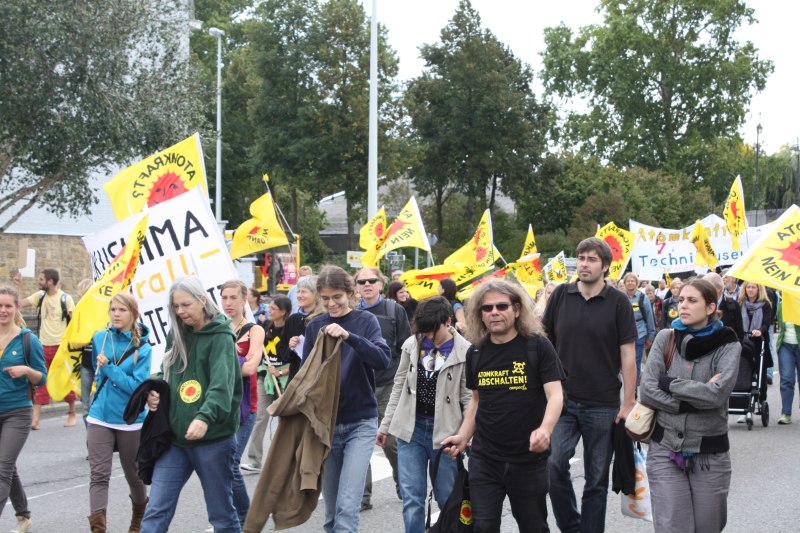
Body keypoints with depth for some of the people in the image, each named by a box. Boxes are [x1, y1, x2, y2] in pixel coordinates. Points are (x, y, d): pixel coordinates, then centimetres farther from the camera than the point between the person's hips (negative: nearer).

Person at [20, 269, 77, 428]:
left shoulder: (65, 299, -9)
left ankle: (72, 414, 24)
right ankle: (35, 419, -2)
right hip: (44, 345, 4)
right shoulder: (40, 296, 5)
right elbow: (19, 304, 0)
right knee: (41, 382, 0)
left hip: (61, 346, -4)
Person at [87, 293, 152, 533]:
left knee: (133, 474, 15)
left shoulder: (142, 347, -9)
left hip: (130, 420, -2)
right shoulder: (99, 338, 2)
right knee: (99, 475, -10)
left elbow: (138, 386, -18)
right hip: (100, 417, 2)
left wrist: (109, 368, -21)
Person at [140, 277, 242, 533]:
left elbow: (222, 384, -25)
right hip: (175, 438, 6)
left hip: (213, 438, -6)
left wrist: (205, 417, -42)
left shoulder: (220, 337, -10)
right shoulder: (177, 335, 10)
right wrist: (154, 391, -2)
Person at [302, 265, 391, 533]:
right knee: (332, 508, 8)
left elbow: (383, 359, -19)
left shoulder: (366, 321, -4)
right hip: (325, 423, 3)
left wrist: (348, 336, -32)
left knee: (347, 507, -13)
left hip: (360, 423, -3)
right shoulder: (314, 326, 3)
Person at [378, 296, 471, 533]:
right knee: (411, 498, -1)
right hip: (411, 427, 3)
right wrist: (386, 424, 11)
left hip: (445, 430, -3)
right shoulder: (412, 344, 3)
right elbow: (399, 386, 11)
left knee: (448, 498, 6)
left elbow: (468, 398, -7)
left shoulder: (465, 351, -8)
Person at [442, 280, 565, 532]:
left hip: (529, 459, -3)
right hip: (484, 459, 3)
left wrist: (545, 430, -32)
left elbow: (555, 395, -13)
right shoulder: (476, 353, 5)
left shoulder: (538, 346, -7)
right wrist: (463, 436, 5)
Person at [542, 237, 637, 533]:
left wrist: (628, 403, -6)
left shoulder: (618, 302, -3)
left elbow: (628, 355, -3)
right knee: (554, 464, -14)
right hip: (563, 399, 1)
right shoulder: (561, 295, 2)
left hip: (603, 405, -1)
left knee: (597, 480, 6)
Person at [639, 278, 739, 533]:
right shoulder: (666, 339, 2)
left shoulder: (728, 346, -3)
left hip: (710, 454, 0)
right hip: (665, 449, 0)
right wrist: (694, 400, -14)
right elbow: (646, 392, -7)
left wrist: (669, 383, -12)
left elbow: (718, 394, -19)